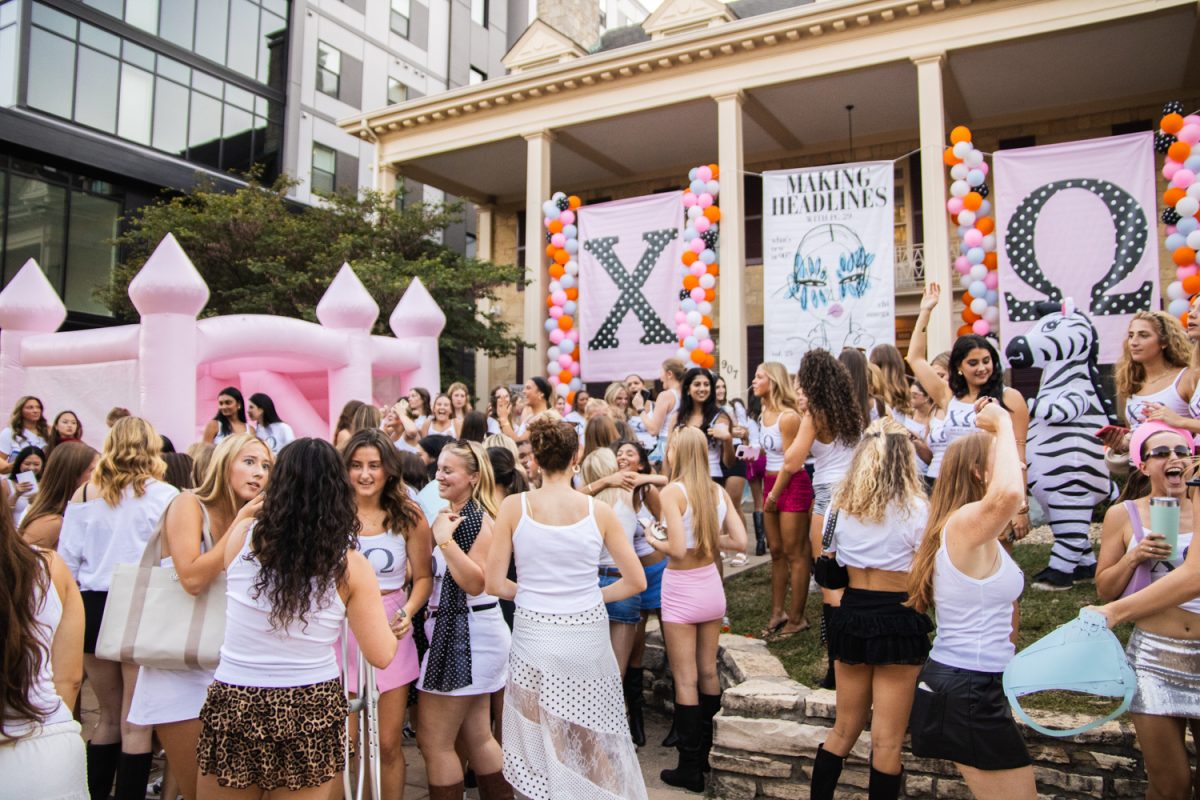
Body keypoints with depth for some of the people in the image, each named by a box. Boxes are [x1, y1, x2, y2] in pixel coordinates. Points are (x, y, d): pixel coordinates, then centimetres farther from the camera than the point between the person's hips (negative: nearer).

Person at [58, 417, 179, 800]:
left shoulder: (84, 493, 3)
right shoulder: (164, 495, -8)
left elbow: (66, 562, 5)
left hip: (93, 607, 4)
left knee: (109, 715, 21)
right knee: (135, 724, 6)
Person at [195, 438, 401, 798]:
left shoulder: (242, 535, -8)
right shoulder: (350, 565, -11)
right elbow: (381, 655, -6)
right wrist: (394, 630, 15)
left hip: (233, 704, 1)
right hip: (312, 712, -1)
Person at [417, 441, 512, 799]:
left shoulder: (477, 518, -15)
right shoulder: (450, 514, 14)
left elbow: (475, 582, -23)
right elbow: (433, 573, 16)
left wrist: (445, 539, -25)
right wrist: (440, 533, 3)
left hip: (468, 634, -10)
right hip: (453, 630, 10)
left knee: (433, 740, -2)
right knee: (477, 737, 16)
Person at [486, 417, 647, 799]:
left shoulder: (514, 507, -8)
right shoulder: (598, 511, -6)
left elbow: (495, 584, -6)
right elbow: (636, 581, -1)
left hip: (535, 635, 0)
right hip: (588, 635, 0)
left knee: (542, 745, 16)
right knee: (595, 742, 19)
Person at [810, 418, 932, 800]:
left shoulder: (840, 505, 2)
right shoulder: (916, 509, -12)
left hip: (851, 616, 5)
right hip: (899, 621, -4)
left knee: (843, 730, 19)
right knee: (886, 743, 5)